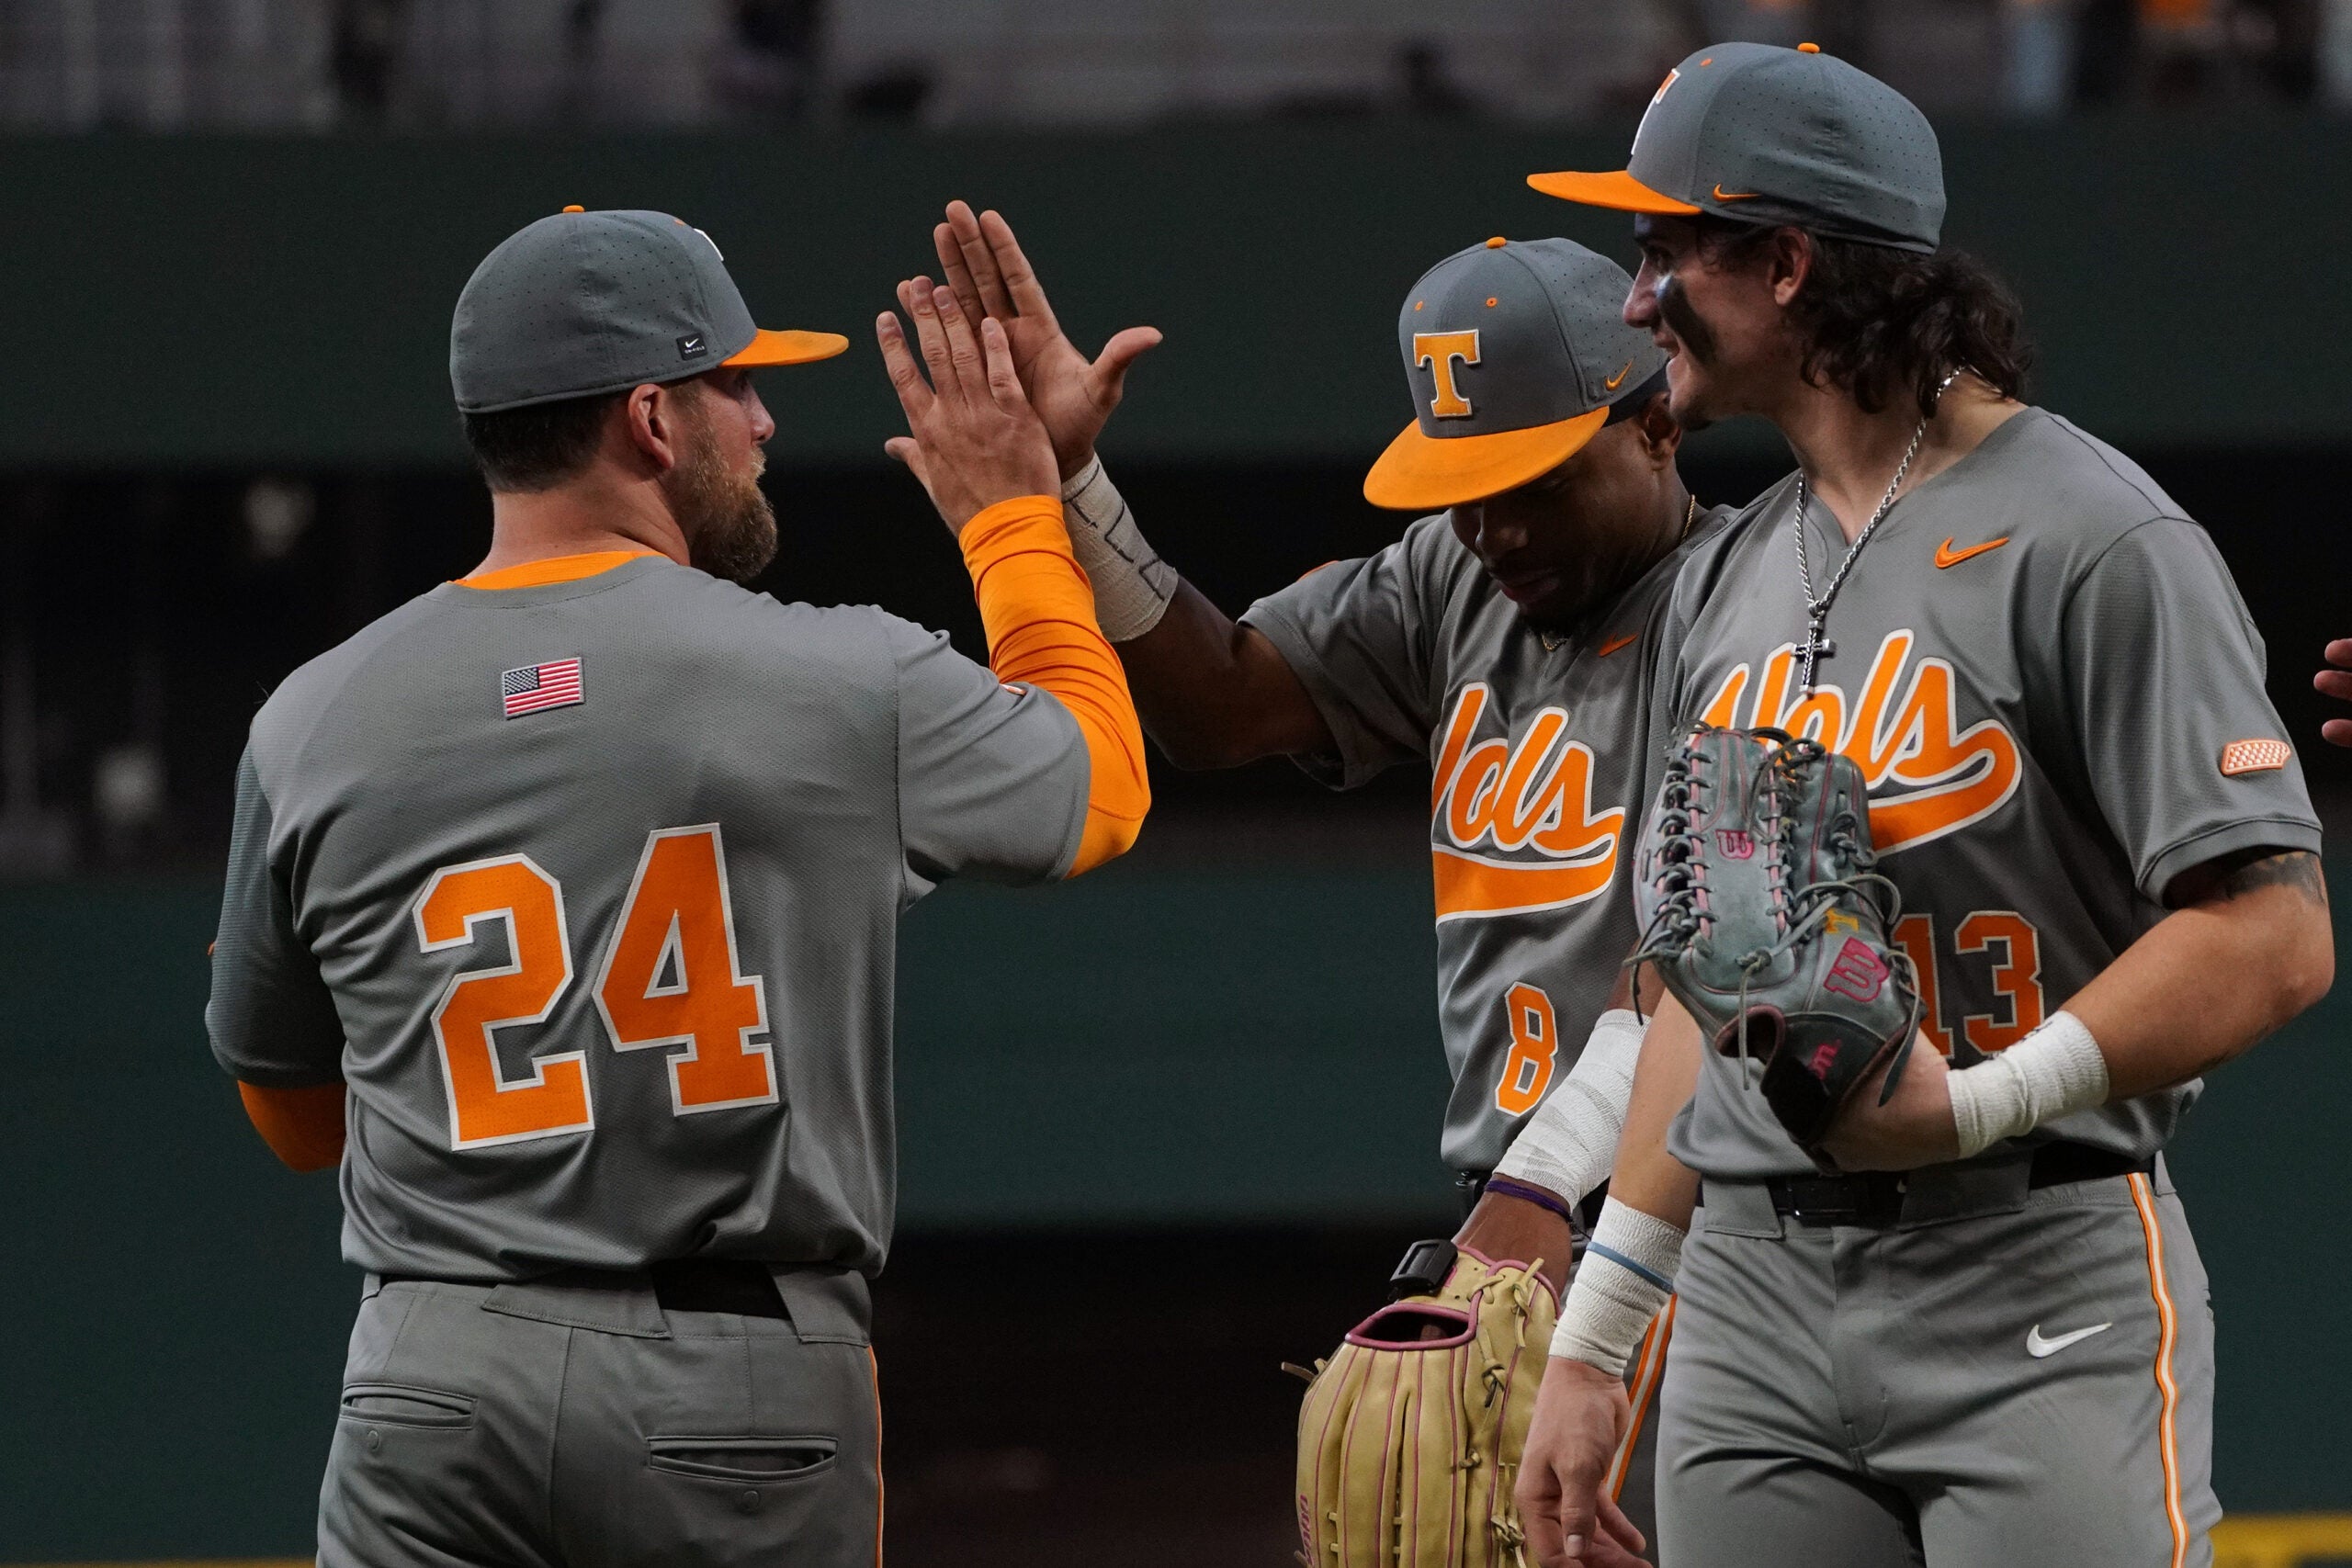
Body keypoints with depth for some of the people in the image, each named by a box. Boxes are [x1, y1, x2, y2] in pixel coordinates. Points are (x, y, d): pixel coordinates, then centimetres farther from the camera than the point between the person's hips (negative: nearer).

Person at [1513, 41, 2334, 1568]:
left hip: (2039, 1289, -7)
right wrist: (1593, 1341, 19)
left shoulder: (2096, 545, -8)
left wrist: (1972, 1107, -23)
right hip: (1751, 1304, 7)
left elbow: (2274, 938, -15)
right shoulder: (1727, 583, 18)